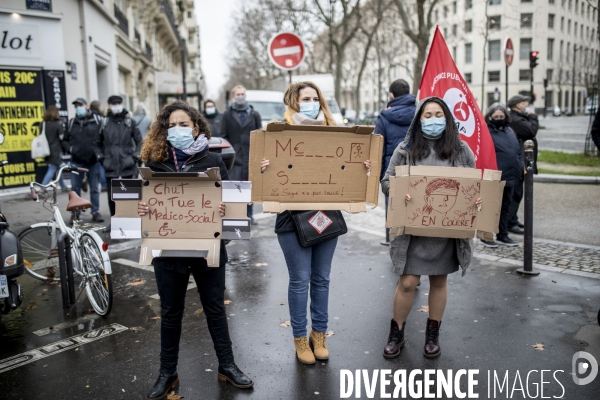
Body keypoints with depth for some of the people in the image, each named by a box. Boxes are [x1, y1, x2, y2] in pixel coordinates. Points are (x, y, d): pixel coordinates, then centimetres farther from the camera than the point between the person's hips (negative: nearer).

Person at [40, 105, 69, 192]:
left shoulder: (43, 124, 6)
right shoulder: (58, 123, -10)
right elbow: (62, 137, -11)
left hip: (47, 150, 7)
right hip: (56, 150, -7)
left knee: (58, 168, 20)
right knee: (52, 169, -5)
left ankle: (63, 186, 30)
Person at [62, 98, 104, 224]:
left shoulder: (97, 121, 3)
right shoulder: (71, 123, 11)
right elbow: (64, 140, 18)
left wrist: (100, 152, -7)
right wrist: (69, 148, -1)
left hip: (93, 161, -2)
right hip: (76, 161, 2)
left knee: (95, 188, 5)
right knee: (75, 188, 5)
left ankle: (96, 212, 14)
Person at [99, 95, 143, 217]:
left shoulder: (130, 121, 2)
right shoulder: (105, 123, 5)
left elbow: (139, 140, 5)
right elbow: (99, 142, 14)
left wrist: (136, 155, -5)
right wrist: (101, 156, 5)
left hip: (127, 164, -1)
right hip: (110, 165, 1)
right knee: (111, 195, 7)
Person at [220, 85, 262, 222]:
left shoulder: (254, 114, 10)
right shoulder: (227, 115, 7)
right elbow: (223, 137, 4)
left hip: (251, 158, 2)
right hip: (234, 158, -1)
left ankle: (249, 214, 20)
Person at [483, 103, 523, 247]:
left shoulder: (509, 131, 15)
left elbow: (518, 151, 20)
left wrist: (520, 167, 8)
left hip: (510, 176, 8)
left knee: (506, 206, 14)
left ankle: (502, 235, 23)